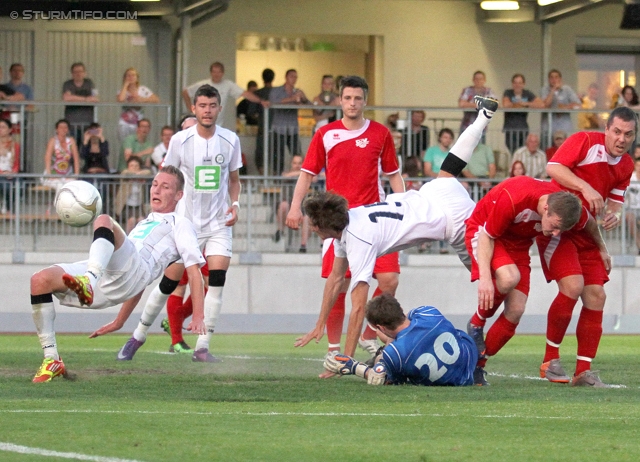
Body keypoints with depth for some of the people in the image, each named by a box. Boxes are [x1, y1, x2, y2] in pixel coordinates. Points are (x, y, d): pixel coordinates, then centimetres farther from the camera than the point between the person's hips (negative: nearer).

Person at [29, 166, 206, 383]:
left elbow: (194, 270, 8)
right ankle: (51, 360, -16)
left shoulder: (180, 224, 21)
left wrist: (198, 317, -4)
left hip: (129, 269, -7)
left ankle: (88, 282, -59)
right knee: (40, 280, -16)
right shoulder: (144, 224, 43)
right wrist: (119, 322, 39)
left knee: (104, 220, -33)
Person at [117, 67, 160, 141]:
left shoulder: (143, 89, 7)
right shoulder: (122, 90, 7)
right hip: (125, 123, 0)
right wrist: (126, 85, -4)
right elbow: (120, 99, -16)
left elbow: (156, 99, 0)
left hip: (139, 123, 0)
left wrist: (142, 99, -11)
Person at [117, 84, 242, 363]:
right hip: (186, 223, -2)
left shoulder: (230, 140, 0)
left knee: (217, 282, -12)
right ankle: (139, 336, 20)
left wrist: (235, 204, -3)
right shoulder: (180, 141, -5)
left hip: (219, 224, 2)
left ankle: (202, 348, -5)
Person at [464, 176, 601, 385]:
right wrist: (485, 277, -35)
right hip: (483, 232, -5)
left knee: (515, 311, -8)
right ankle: (476, 325, -8)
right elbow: (486, 236, -26)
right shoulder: (513, 198, -38)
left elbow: (590, 223, 5)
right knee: (509, 278, -35)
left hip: (518, 242, 5)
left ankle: (477, 365, 6)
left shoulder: (573, 210, -22)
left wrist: (602, 248, 21)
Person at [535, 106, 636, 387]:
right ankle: (550, 359, -8)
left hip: (587, 234, 7)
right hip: (557, 225, -7)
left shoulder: (626, 166, 10)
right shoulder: (585, 141, -11)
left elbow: (615, 202, 14)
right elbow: (553, 167, -20)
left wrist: (614, 215, -9)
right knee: (572, 285, -22)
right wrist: (585, 187, -30)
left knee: (596, 296, -1)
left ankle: (584, 371, 4)